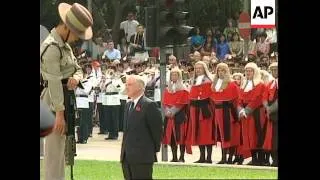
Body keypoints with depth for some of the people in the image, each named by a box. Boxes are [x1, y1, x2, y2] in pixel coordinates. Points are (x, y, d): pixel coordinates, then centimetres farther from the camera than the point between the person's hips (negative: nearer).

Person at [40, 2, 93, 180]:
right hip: (54, 101, -10)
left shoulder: (64, 45, 13)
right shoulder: (51, 47, -18)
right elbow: (54, 82, -21)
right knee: (54, 148, -9)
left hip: (66, 97, 10)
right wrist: (59, 113, -23)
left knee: (60, 147, 15)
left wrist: (76, 78, -6)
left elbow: (78, 69, 19)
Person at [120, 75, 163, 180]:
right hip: (127, 157, 8)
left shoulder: (149, 105, -11)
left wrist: (154, 150, -4)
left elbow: (157, 130, -10)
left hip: (142, 157, -8)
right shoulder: (128, 105, 16)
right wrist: (124, 152, 17)